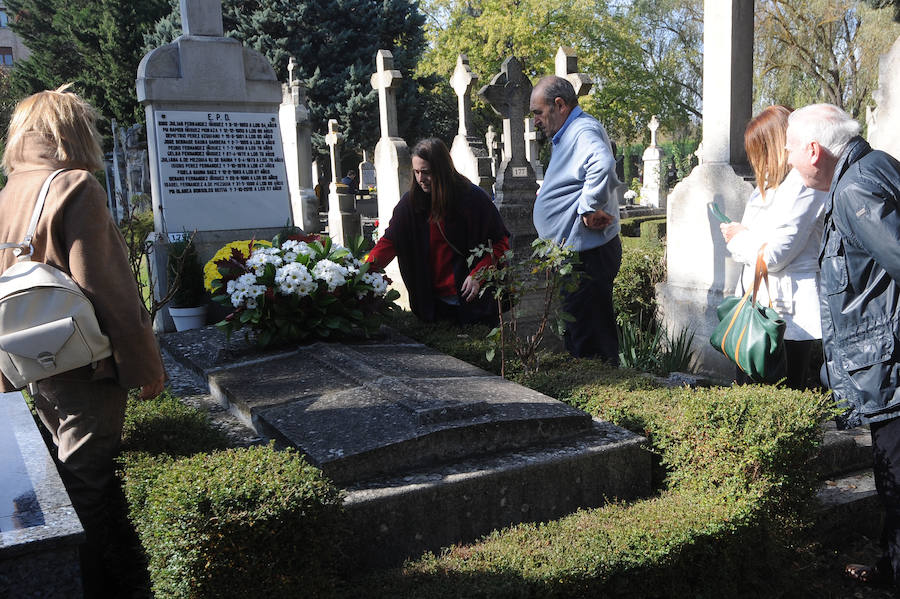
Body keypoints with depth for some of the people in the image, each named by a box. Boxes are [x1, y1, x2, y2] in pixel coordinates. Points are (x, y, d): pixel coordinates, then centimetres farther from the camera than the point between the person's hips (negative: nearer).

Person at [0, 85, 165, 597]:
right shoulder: (75, 187, -15)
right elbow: (108, 289, -20)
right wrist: (146, 367, -12)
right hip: (85, 371, -8)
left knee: (66, 481, 22)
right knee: (88, 489, 3)